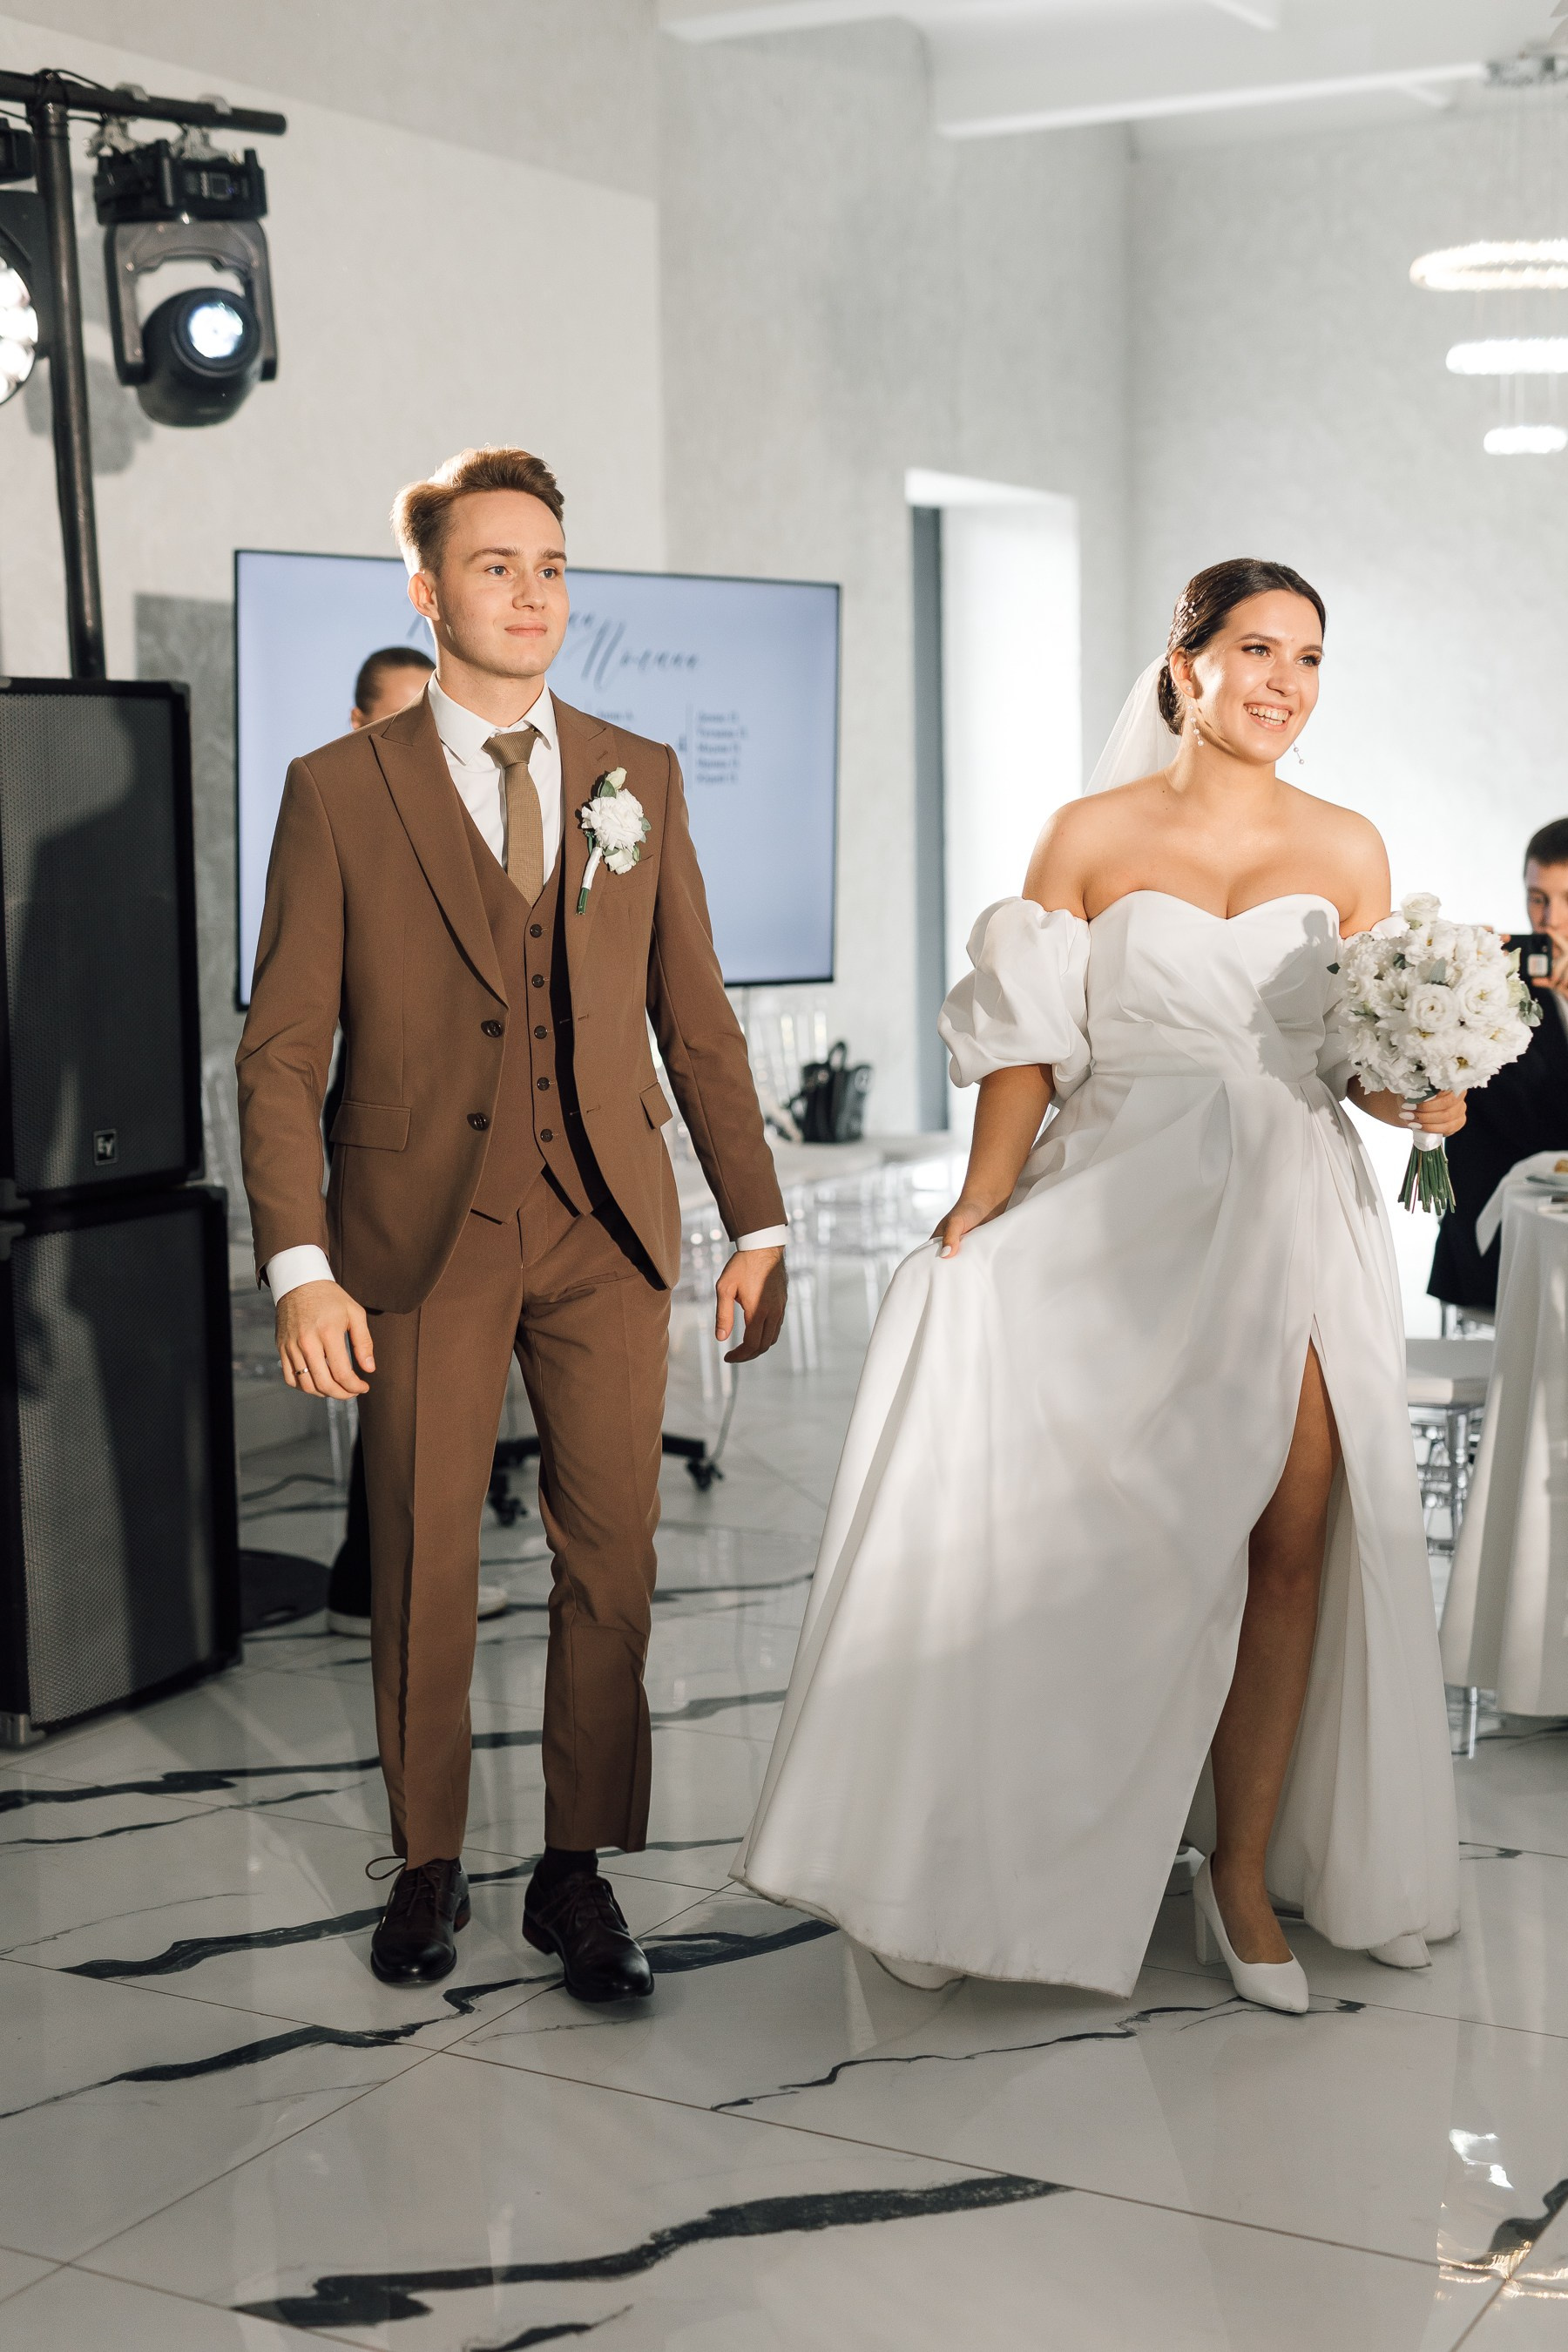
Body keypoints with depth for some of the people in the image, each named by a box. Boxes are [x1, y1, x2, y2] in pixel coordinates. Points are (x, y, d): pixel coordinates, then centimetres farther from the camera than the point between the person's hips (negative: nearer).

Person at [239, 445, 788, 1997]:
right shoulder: (339, 791, -1)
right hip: (423, 1232, -2)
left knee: (610, 1560, 4)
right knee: (422, 1566, 8)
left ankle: (577, 1871, 19)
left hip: (607, 1229, 2)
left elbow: (696, 1019, 10)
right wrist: (299, 1266, -12)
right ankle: (428, 1865, 25)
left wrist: (756, 1225, 5)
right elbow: (281, 1050, -3)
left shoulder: (638, 780, 8)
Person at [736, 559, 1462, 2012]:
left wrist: (1423, 1097, -10)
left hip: (1294, 1229, 2)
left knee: (1292, 1542, -3)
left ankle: (1243, 1869, 11)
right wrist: (975, 1220, -8)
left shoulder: (1346, 850, 9)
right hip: (1122, 1224, -2)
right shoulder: (1092, 837, 3)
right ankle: (1042, 1859, 17)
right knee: (1102, 1545, 2)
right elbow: (1027, 1051, 0)